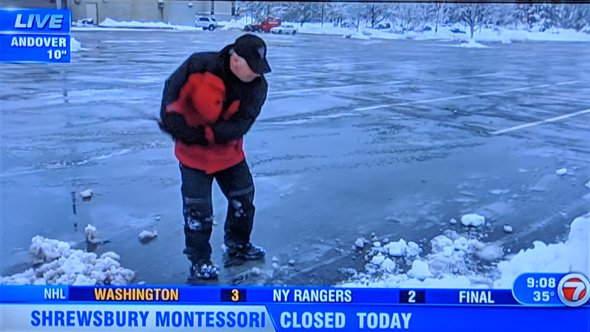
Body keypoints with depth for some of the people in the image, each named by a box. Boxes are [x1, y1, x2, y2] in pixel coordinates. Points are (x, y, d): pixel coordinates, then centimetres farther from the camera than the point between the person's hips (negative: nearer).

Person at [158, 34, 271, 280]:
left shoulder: (257, 86, -15)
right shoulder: (200, 65, -22)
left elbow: (241, 124, -22)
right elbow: (172, 89, -10)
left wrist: (205, 134, -30)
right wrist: (173, 120, -24)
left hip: (229, 151, 4)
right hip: (193, 153, -4)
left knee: (243, 198, 14)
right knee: (198, 209, 0)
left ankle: (238, 246, 38)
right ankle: (199, 261, 18)